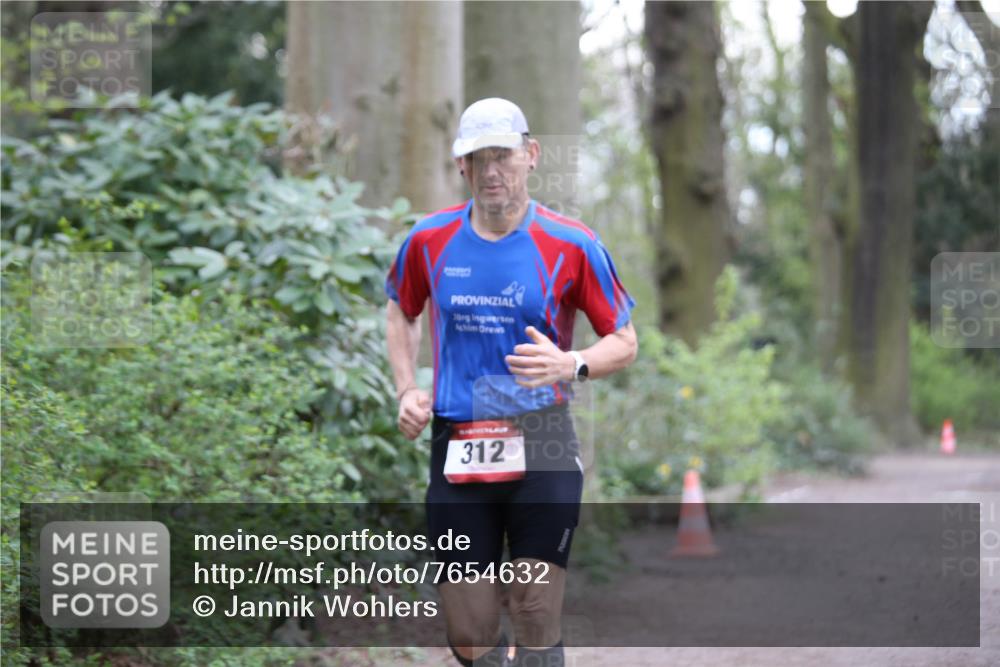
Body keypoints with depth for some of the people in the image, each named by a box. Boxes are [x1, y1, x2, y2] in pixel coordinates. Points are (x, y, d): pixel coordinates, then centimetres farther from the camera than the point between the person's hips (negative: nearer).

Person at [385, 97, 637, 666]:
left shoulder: (571, 245, -4)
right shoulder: (429, 241, 5)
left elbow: (625, 342, 3)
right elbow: (401, 313, 25)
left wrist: (571, 365, -18)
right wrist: (407, 391, 11)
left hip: (541, 447, -3)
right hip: (456, 449, 3)